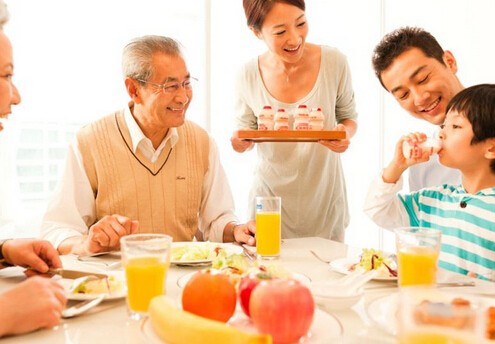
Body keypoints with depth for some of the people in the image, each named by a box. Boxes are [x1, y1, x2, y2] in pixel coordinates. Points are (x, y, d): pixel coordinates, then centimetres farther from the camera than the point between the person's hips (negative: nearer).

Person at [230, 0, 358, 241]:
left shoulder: (334, 62, -11)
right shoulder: (248, 76, -10)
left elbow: (348, 117, 4)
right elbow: (245, 129, 5)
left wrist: (345, 133, -18)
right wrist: (239, 142, -17)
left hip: (325, 196, 1)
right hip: (271, 196, 0)